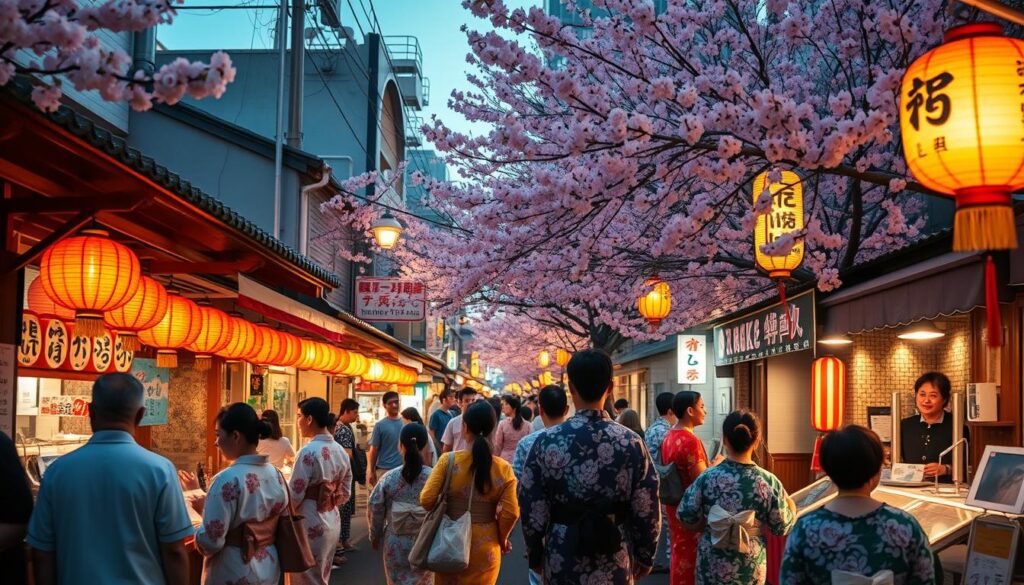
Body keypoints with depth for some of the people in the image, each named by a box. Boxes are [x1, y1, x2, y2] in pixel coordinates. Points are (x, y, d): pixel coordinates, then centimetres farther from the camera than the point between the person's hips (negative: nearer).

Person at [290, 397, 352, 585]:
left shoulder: (309, 452, -19)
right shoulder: (341, 451, 4)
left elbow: (294, 497, -16)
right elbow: (344, 494, 12)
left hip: (310, 526, -7)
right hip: (332, 522, 7)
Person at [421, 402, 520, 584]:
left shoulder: (448, 461, -13)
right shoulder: (503, 468, -9)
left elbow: (426, 500, -14)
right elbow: (511, 513, -9)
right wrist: (502, 539, 9)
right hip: (485, 546, 1)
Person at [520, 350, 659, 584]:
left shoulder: (547, 442, -10)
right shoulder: (631, 443, -10)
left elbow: (532, 509, -5)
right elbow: (646, 512, -5)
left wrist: (535, 555, 9)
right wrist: (644, 557, 9)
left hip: (562, 561, 0)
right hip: (615, 563, 0)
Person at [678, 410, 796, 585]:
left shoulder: (706, 478, -12)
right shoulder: (768, 482, -12)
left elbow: (687, 519, -6)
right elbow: (782, 528, -3)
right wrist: (791, 506, 17)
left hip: (712, 566, 0)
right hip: (751, 568, 0)